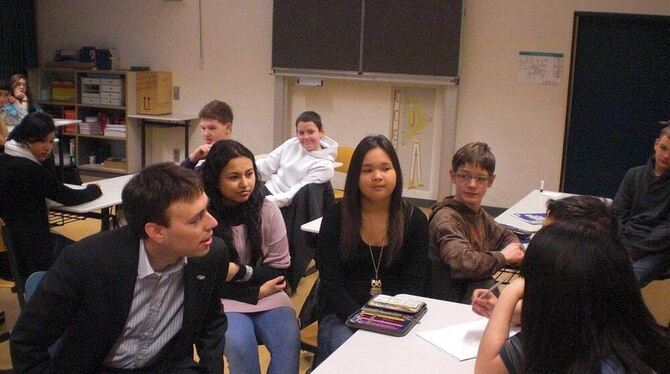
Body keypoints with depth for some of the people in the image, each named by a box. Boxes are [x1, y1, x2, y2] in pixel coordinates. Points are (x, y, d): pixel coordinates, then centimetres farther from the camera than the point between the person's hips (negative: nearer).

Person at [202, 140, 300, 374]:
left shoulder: (268, 211, -2)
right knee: (240, 346, -31)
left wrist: (241, 272, -14)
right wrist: (256, 292, -12)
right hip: (224, 299, -2)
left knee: (289, 342, -26)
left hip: (268, 296, 2)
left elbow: (278, 269, 2)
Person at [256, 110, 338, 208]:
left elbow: (299, 193, -18)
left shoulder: (324, 165, -12)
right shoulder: (292, 144, 6)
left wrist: (267, 201, -27)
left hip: (284, 207, -6)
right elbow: (267, 165, 6)